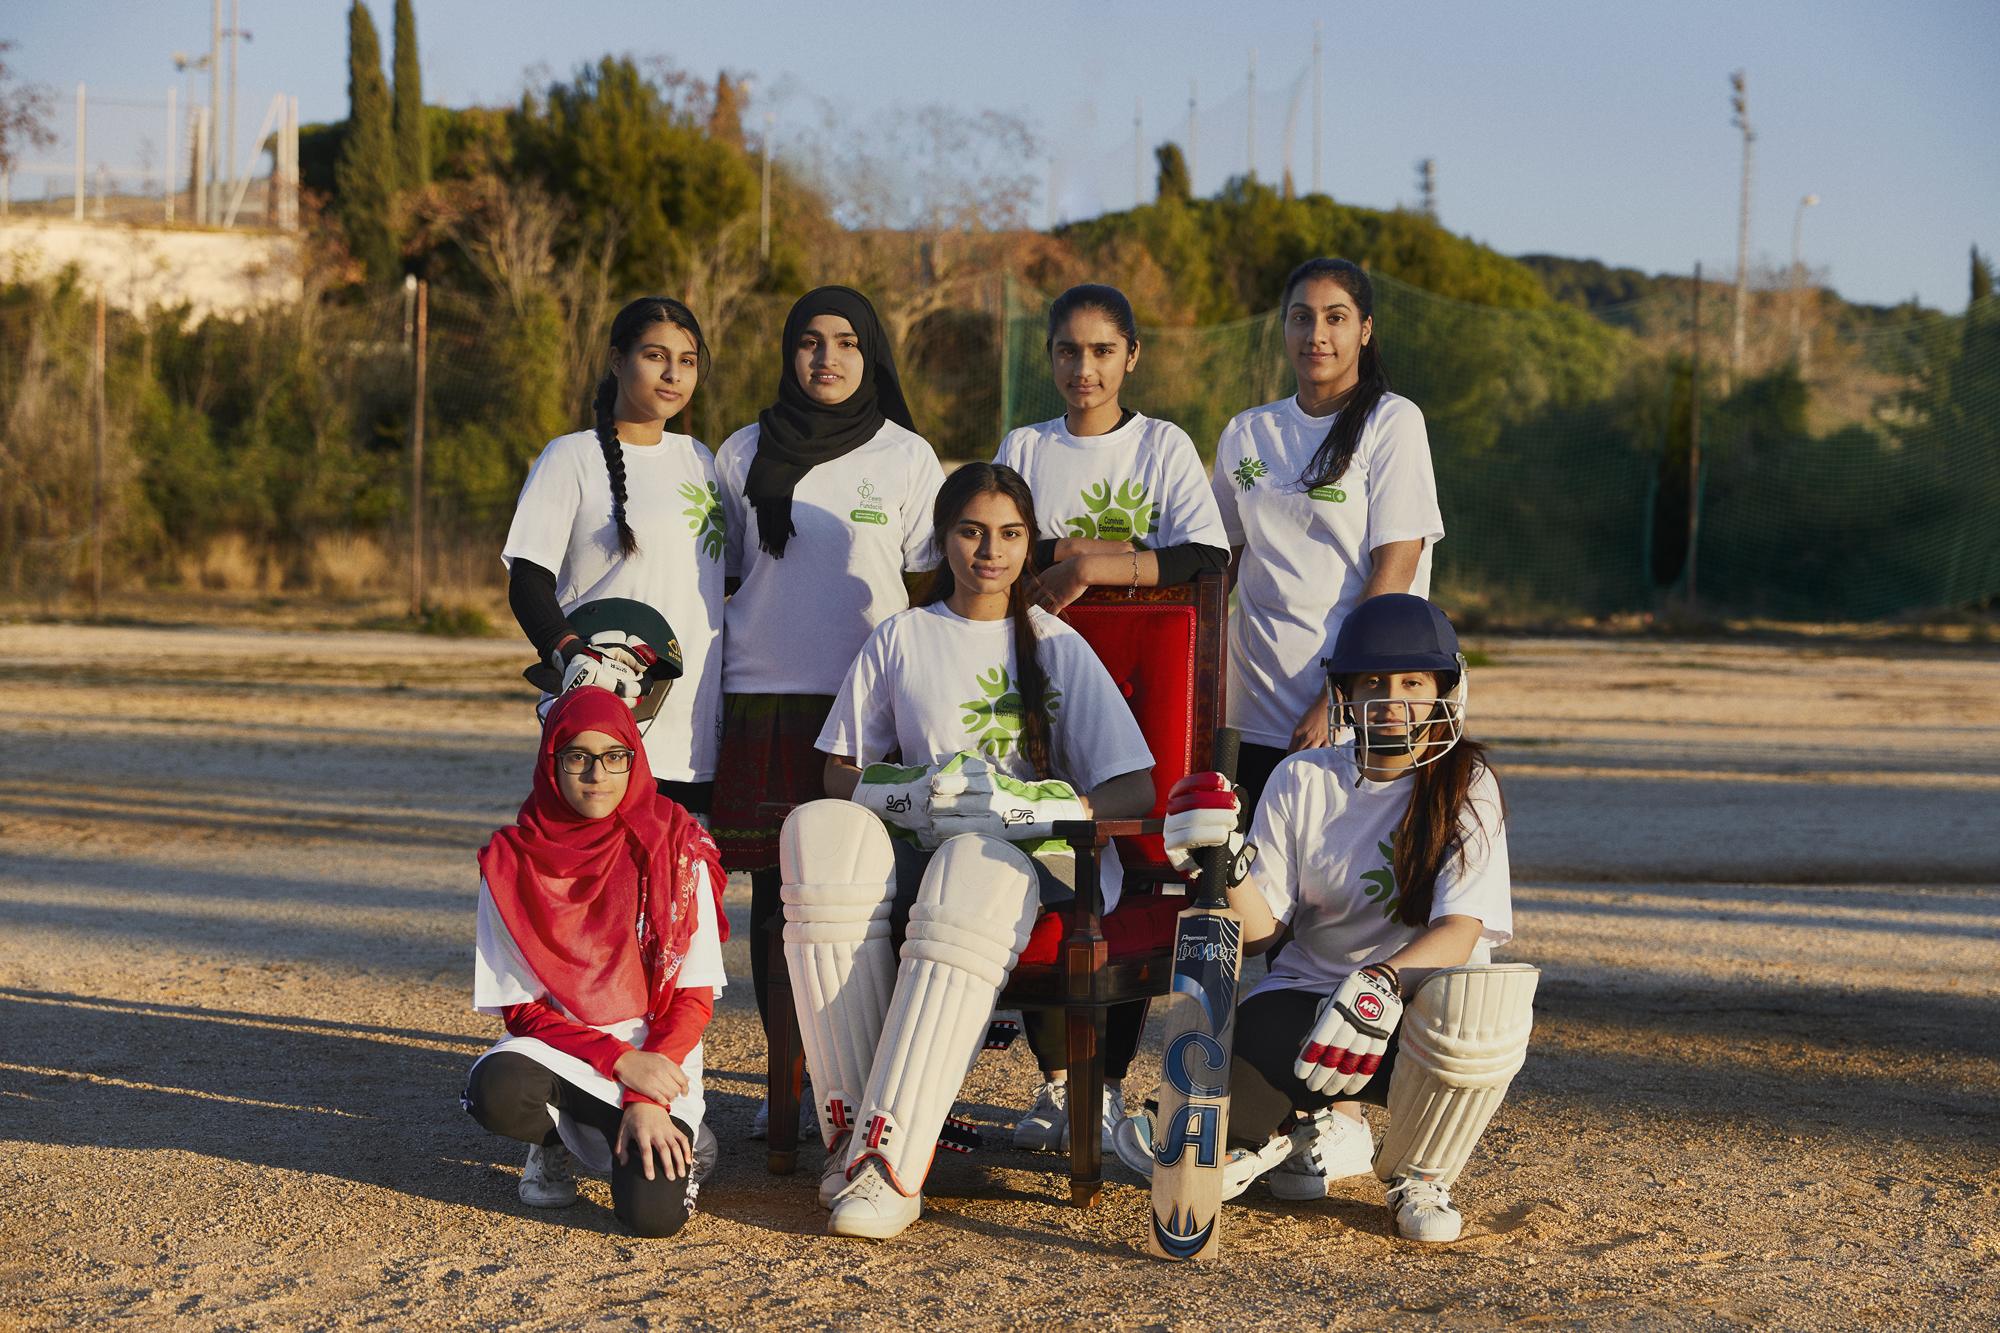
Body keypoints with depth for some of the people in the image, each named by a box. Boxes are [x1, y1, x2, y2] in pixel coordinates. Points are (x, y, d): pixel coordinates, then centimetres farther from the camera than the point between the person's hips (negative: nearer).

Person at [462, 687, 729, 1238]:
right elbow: (519, 1006, -4)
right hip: (557, 1045, 1)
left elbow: (695, 996, -5)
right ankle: (557, 1140, 3)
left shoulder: (675, 848, -5)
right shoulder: (512, 861, -3)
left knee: (653, 1210, -27)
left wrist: (650, 1100, -18)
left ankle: (681, 1138, 11)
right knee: (496, 1090, -34)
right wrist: (619, 1061, -17)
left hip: (656, 1054, -1)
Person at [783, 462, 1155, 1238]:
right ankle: (852, 1125, -36)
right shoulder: (900, 639, 18)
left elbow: (1134, 790, 5)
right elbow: (841, 774, 15)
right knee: (818, 831, -33)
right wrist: (907, 794, -6)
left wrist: (1046, 810, -13)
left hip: (1023, 862, -2)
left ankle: (891, 1160, -46)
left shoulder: (1058, 648, 13)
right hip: (915, 854, 2)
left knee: (974, 866, -40)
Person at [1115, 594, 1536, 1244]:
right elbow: (1257, 932, 0)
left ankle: (1418, 1174, -6)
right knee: (1175, 1144, -26)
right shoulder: (1302, 781, 3)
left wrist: (1380, 983, -34)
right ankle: (1325, 1127, 12)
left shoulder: (1466, 784, -3)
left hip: (1417, 1000, -1)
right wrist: (1228, 867, -21)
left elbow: (1461, 930, -16)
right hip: (1306, 991, 1)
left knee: (1473, 1010, -41)